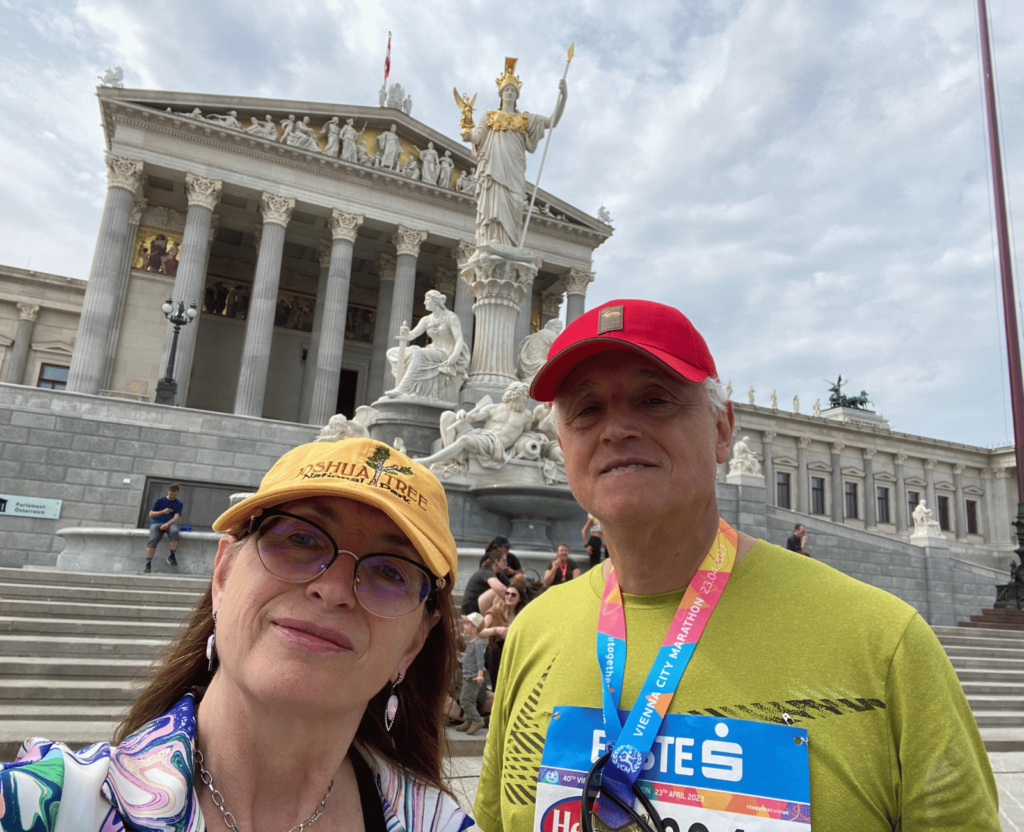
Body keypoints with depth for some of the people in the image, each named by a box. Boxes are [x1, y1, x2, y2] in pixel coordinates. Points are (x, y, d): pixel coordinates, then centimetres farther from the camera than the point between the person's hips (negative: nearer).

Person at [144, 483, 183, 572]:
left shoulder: (179, 504, 12)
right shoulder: (160, 501, 13)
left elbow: (176, 517, -2)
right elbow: (151, 514, 10)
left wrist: (167, 524, -21)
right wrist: (163, 512, -6)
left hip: (170, 523, 0)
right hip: (156, 523, 0)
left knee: (174, 531, -38)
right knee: (153, 540, -29)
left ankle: (172, 556, -30)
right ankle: (148, 564, -30)